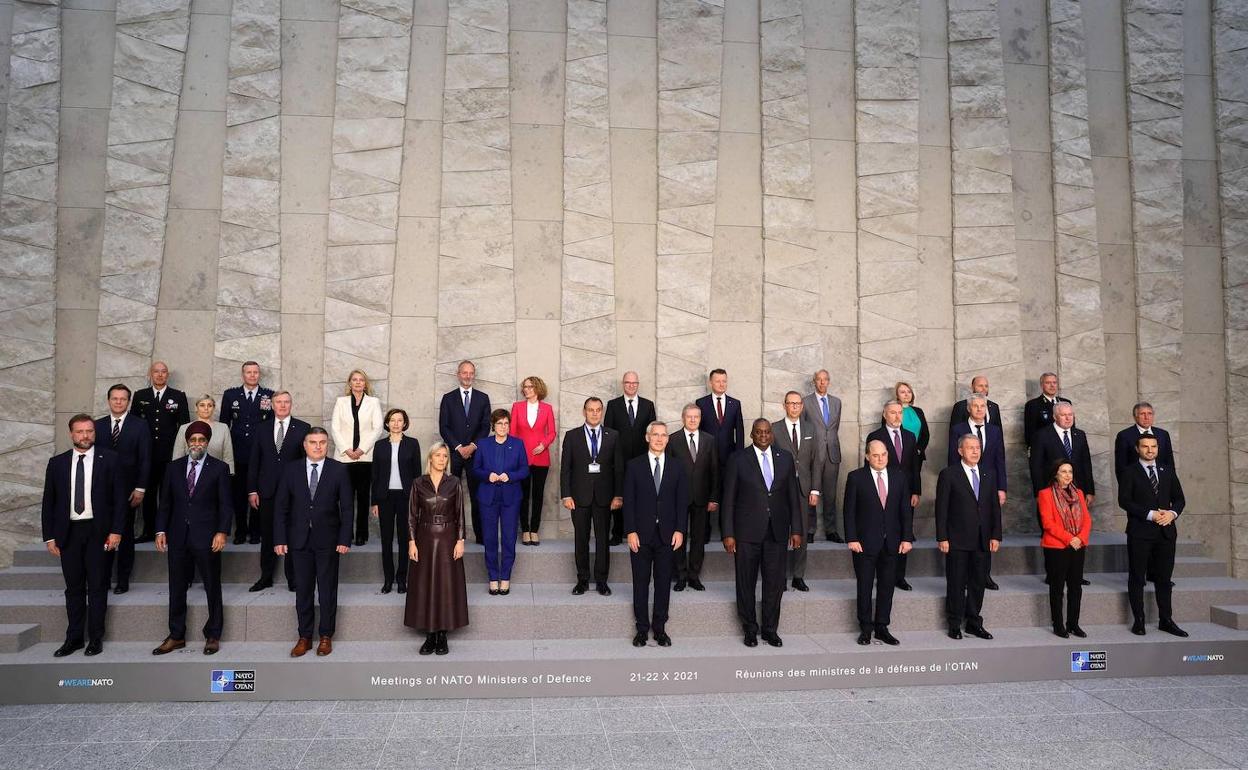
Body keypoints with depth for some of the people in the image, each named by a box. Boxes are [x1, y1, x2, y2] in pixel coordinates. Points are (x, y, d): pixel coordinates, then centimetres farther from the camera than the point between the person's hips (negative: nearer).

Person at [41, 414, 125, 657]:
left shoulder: (109, 460, -1)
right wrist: (49, 536, 3)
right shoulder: (57, 463, 6)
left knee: (97, 587, 4)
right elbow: (48, 502, 8)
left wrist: (116, 531, -8)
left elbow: (120, 498, -2)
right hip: (68, 532, 2)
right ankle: (74, 637, 19)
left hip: (98, 531, -2)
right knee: (73, 588, 10)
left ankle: (95, 638, 13)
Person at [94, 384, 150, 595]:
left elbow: (145, 459, -3)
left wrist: (140, 489, -8)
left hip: (128, 489, -2)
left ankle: (123, 579, 14)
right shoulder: (98, 425, 7)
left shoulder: (139, 425, -1)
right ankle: (103, 578, 14)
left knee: (126, 534, 6)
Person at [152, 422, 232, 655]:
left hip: (206, 537, -3)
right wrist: (161, 531, 2)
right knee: (176, 588, 10)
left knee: (212, 587, 5)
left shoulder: (219, 468, -1)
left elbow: (226, 504, -3)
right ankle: (176, 636, 22)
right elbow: (165, 502, 10)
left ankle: (213, 635, 18)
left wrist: (222, 532, -13)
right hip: (178, 537, 3)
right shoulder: (174, 467, 8)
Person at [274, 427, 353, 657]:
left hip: (328, 540, -1)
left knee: (328, 589, 7)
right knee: (303, 589, 8)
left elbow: (346, 507, -2)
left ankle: (326, 636, 19)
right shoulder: (291, 470, 2)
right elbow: (280, 506, 2)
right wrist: (280, 539, -4)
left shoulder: (338, 470, -2)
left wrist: (345, 539, -8)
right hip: (299, 540, 1)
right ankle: (304, 637, 19)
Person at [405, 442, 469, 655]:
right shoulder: (419, 483, 1)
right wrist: (412, 542, -4)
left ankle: (442, 636, 11)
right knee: (424, 587, 3)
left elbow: (460, 514, 1)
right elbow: (412, 515, 2)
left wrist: (460, 540, -5)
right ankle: (430, 636, 13)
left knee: (447, 586, 1)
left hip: (447, 539, -1)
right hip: (425, 539, 1)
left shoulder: (454, 483, 0)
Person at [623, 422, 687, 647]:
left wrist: (680, 530, -4)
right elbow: (628, 501, -2)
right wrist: (630, 531, -9)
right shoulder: (634, 465, 1)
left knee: (664, 581, 6)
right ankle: (642, 628, 16)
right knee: (640, 581, 5)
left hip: (667, 534, 1)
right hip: (641, 534, -1)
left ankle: (660, 627, 17)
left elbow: (682, 501, 5)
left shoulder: (677, 466, 6)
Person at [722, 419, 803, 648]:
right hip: (747, 532, -2)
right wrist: (728, 534, -6)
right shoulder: (738, 460, -2)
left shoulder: (785, 458, 7)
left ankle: (770, 629, 22)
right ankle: (750, 629, 21)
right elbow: (729, 500, -2)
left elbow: (793, 496, 9)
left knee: (775, 583, 7)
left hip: (777, 532, 2)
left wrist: (796, 529, 4)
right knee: (746, 583, 6)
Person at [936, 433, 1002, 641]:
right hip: (957, 540, -4)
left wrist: (996, 536, 4)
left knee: (978, 583, 10)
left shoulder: (988, 474, 10)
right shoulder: (948, 474, -5)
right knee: (956, 584, 3)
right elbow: (941, 508, -7)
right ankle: (955, 625, 14)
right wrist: (942, 538, -11)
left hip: (983, 540, 4)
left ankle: (974, 623, 22)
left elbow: (995, 506, 10)